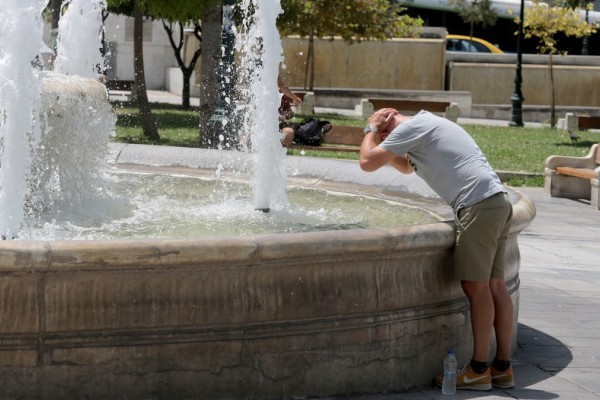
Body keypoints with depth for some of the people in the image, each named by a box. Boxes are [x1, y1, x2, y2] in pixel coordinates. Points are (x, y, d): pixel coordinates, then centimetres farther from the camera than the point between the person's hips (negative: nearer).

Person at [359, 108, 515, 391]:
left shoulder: (411, 128, -4)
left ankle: (479, 369, -2)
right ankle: (502, 367, 11)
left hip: (478, 204, -10)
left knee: (476, 285, -5)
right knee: (494, 285, 9)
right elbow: (406, 167, 44)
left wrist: (372, 131, 13)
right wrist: (380, 144, 30)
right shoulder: (428, 124, 27)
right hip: (498, 201, 10)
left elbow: (368, 163, -5)